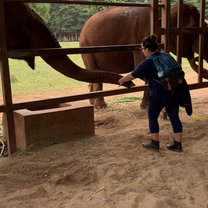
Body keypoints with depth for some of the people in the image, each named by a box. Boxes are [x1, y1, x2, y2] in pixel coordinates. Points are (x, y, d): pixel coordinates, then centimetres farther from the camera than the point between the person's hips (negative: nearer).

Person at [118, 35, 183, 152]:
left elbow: (132, 76, 1)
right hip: (174, 92, 7)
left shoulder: (147, 62, -8)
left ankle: (155, 144, 18)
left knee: (152, 117, 11)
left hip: (159, 93, -7)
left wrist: (121, 80, 20)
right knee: (174, 117, 12)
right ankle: (178, 144, 20)